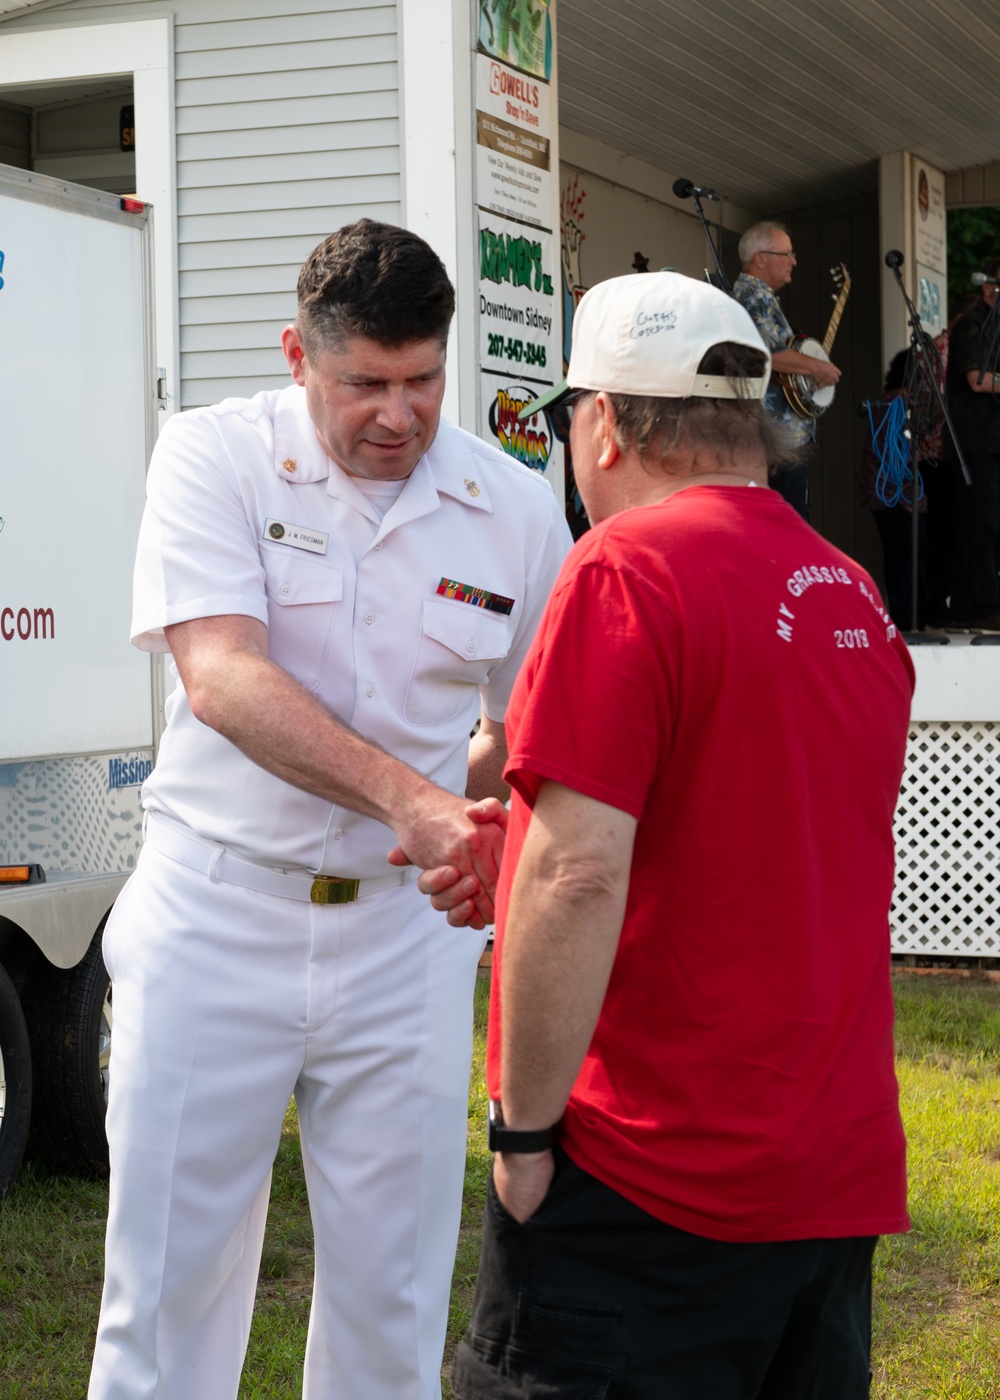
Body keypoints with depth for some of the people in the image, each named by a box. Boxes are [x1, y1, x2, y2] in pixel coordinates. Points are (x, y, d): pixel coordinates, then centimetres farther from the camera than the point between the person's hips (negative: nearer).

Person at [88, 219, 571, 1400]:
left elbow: (523, 729, 15)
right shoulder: (214, 458, -5)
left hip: (404, 934, 2)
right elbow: (220, 679, -20)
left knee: (393, 1303, 8)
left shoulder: (516, 511, 2)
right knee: (168, 1287, 3)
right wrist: (406, 795, -33)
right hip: (214, 915, -2)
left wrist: (457, 828, -7)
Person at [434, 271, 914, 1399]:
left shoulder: (628, 568, -14)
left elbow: (579, 875, -21)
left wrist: (523, 1129, -13)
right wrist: (525, 866, 27)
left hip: (649, 1185, -8)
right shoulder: (856, 597, 11)